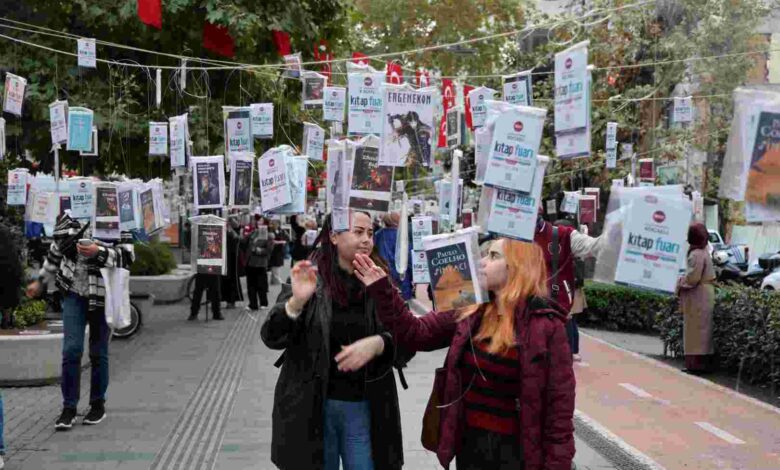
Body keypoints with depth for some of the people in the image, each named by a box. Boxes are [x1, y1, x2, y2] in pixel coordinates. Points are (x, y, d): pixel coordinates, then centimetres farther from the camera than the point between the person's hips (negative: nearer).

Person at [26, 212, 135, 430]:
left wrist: (98, 252, -35)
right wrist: (41, 280, 23)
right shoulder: (69, 218, -1)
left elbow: (127, 257, -19)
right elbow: (57, 248, 15)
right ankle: (69, 408, 5)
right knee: (71, 350, -6)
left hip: (102, 297, -2)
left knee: (98, 353, 6)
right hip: (74, 293, 3)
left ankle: (98, 405, 24)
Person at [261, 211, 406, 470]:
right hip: (311, 407, -2)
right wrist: (296, 302, -29)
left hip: (364, 409, 2)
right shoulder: (310, 277, -5)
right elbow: (272, 337, -11)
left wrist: (377, 344, -23)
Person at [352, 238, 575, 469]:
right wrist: (382, 290, -4)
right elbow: (417, 333, 4)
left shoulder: (546, 325, -14)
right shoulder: (472, 311, 1)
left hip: (515, 450, -5)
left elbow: (559, 404, -13)